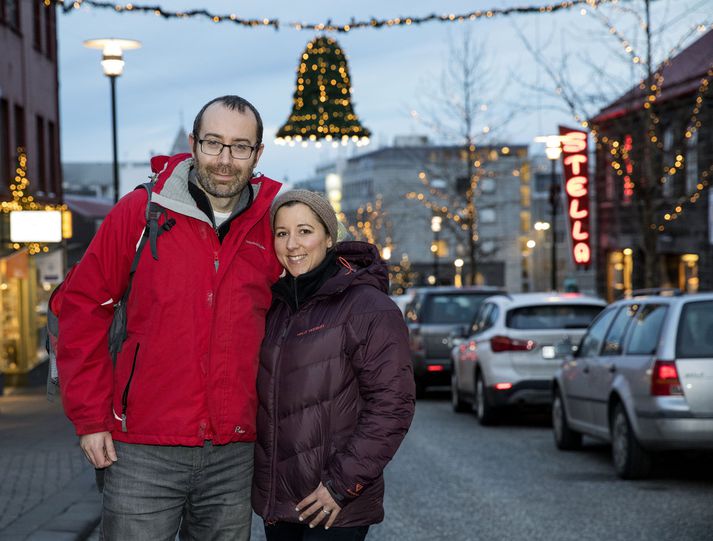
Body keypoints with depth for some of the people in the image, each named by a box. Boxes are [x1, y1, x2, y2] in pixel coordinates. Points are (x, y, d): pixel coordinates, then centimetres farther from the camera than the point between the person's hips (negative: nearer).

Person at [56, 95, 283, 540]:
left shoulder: (271, 229, 4)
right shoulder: (141, 211, -2)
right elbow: (84, 307, 1)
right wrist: (91, 416, -2)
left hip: (234, 454, 3)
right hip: (144, 452, -2)